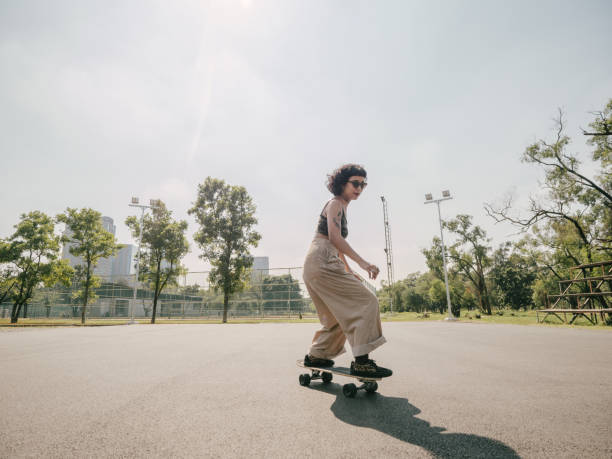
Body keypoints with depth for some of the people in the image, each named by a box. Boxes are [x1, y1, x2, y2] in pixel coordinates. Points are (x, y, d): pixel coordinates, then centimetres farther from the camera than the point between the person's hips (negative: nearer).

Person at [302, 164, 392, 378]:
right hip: (322, 262, -10)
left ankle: (316, 355, 27)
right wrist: (361, 261, -28)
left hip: (319, 265, 10)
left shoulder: (342, 207, 23)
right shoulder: (335, 204, -6)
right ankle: (361, 362, -13)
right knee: (365, 302, -12)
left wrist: (348, 270, 27)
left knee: (339, 313, 18)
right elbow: (334, 237, -22)